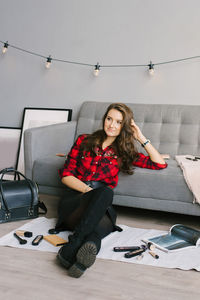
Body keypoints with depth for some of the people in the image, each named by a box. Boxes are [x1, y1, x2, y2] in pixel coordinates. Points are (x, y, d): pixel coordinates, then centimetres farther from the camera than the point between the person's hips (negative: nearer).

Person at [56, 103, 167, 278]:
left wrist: (141, 138, 7)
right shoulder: (84, 141, 13)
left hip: (102, 208, 2)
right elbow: (66, 175, 7)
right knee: (104, 192, -37)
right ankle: (89, 245, -54)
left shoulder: (123, 152, 16)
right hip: (75, 199, -1)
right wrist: (87, 190, -10)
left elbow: (160, 164, 11)